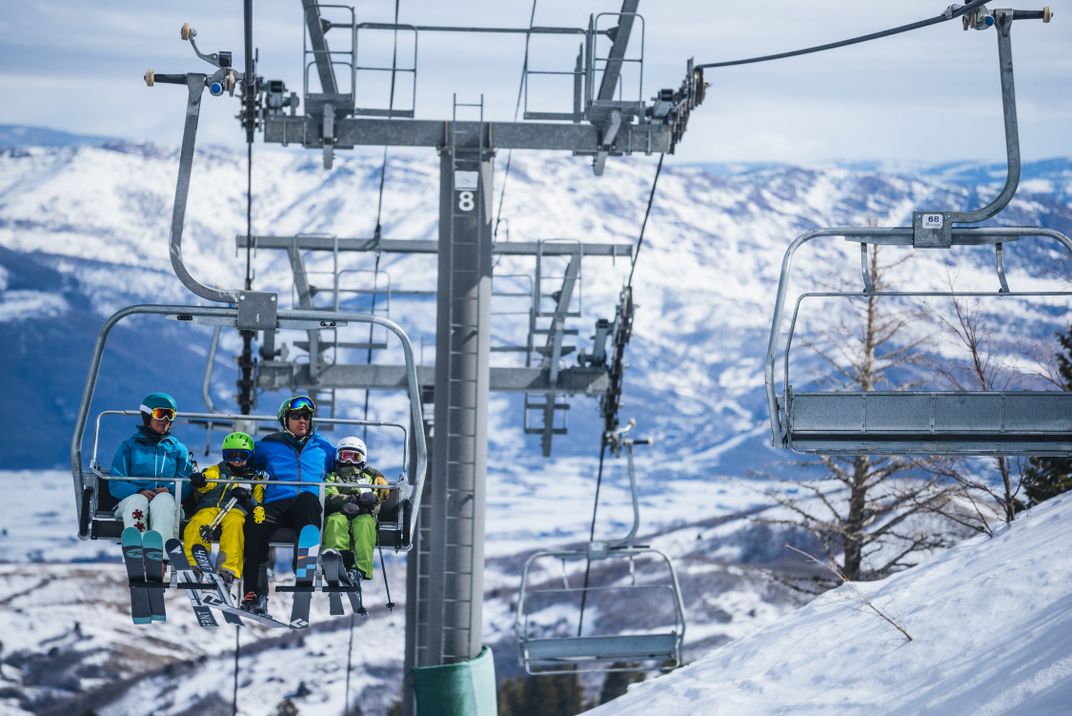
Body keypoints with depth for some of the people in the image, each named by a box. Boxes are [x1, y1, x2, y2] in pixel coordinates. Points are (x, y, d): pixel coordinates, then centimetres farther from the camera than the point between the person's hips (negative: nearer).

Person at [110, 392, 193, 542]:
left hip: (167, 497, 0)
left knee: (164, 501, -36)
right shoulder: (129, 446, 19)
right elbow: (116, 485, 8)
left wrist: (169, 490, -10)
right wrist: (139, 491, -12)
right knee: (137, 502, -37)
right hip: (132, 496, 0)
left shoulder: (178, 449, 24)